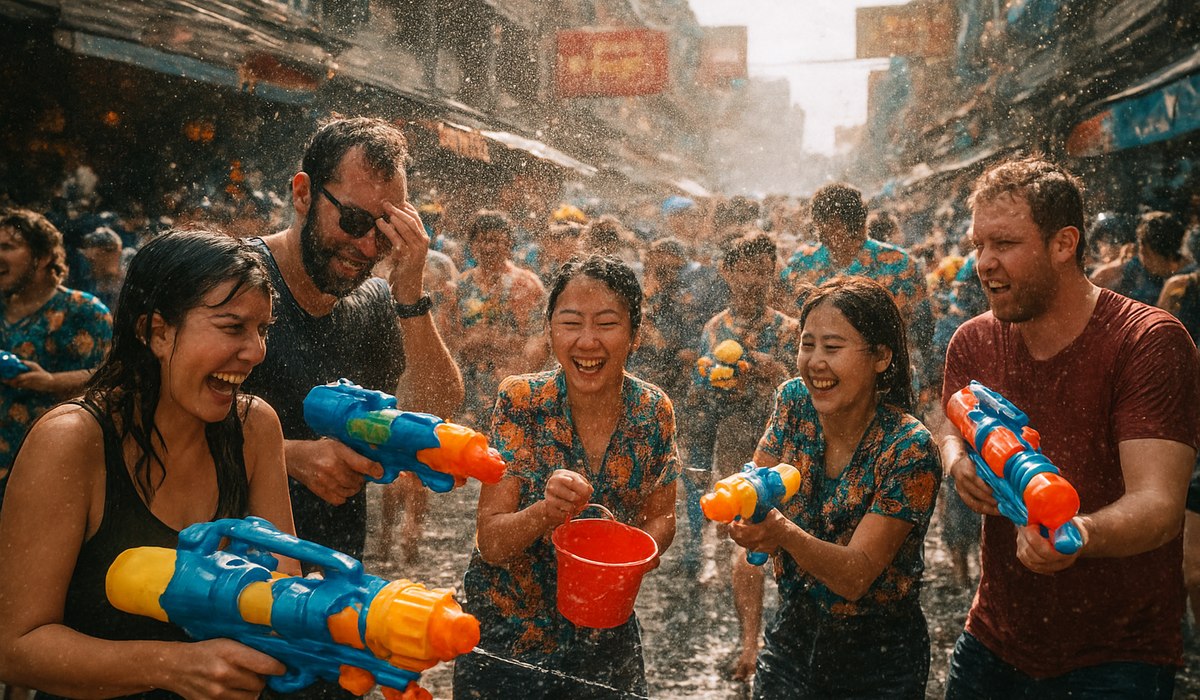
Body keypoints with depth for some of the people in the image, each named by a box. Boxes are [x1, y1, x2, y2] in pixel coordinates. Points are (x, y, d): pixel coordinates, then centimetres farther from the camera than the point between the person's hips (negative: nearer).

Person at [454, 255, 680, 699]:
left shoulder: (653, 412, -11)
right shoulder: (521, 402, -17)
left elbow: (660, 517, 2)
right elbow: (490, 542, -18)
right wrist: (546, 511, -37)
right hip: (505, 635, -2)